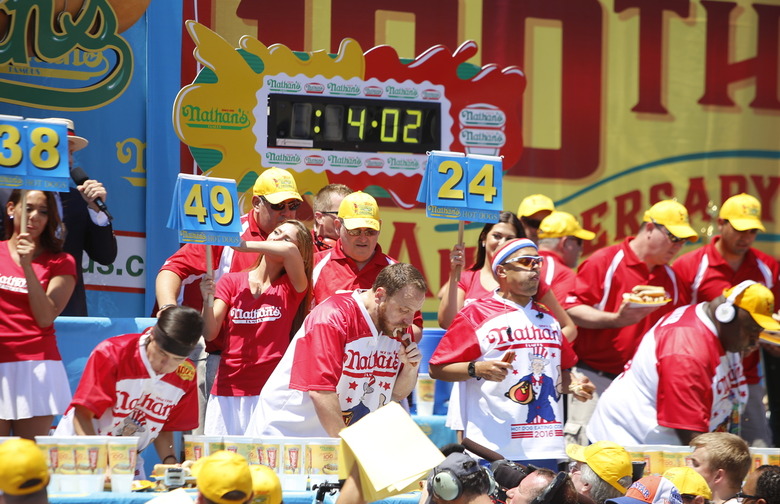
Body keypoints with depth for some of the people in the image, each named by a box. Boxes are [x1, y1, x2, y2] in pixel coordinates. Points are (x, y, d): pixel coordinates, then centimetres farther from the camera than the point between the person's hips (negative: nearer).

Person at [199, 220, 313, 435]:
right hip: (228, 390, 2)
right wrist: (207, 300, -16)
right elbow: (209, 333, 1)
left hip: (270, 392, -2)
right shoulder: (231, 282, 10)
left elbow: (290, 251, -17)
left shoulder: (292, 288, 5)